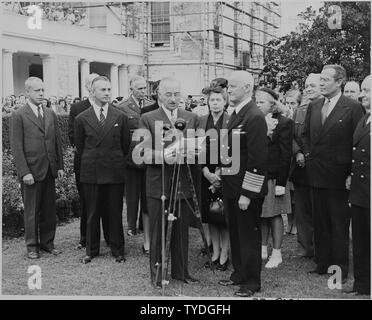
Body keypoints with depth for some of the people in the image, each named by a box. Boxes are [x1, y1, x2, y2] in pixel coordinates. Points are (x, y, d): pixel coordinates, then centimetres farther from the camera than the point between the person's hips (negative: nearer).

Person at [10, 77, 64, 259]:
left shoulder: (50, 114, 11)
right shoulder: (18, 116, -6)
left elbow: (57, 141, 13)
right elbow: (16, 147, -9)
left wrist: (60, 166, 8)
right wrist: (24, 172, -13)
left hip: (50, 170, 5)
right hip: (31, 171, -5)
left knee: (49, 209, 10)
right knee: (31, 211, 5)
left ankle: (47, 242, 23)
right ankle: (32, 246, 18)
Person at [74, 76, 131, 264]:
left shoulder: (121, 117, 2)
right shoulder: (82, 119, 2)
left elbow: (126, 145, 10)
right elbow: (79, 147, 11)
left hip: (115, 172, 0)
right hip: (90, 173, 0)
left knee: (115, 214, 6)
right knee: (92, 214, 8)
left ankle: (117, 250, 19)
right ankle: (91, 250, 20)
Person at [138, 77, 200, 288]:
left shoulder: (192, 118, 9)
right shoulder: (148, 119, 0)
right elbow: (144, 153, -8)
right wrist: (163, 155, -27)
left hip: (184, 184, 3)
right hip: (158, 184, -2)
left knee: (182, 231, 11)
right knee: (158, 232, 6)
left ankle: (181, 271, 25)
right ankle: (157, 274, 18)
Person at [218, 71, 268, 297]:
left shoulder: (255, 117, -18)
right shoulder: (236, 114, 12)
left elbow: (257, 158, -22)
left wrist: (247, 193, -21)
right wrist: (222, 177, 15)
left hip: (247, 191, -9)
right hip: (232, 187, 9)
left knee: (249, 235, 3)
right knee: (235, 233, 18)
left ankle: (252, 282, 17)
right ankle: (239, 274, 33)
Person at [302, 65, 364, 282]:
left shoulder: (353, 107, -8)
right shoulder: (313, 107, 10)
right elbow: (306, 135, 23)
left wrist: (352, 173, -13)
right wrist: (308, 155, 8)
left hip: (338, 175, -6)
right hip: (316, 174, 6)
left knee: (339, 225, 2)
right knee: (320, 222, 13)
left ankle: (341, 269, 12)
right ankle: (322, 264, 24)